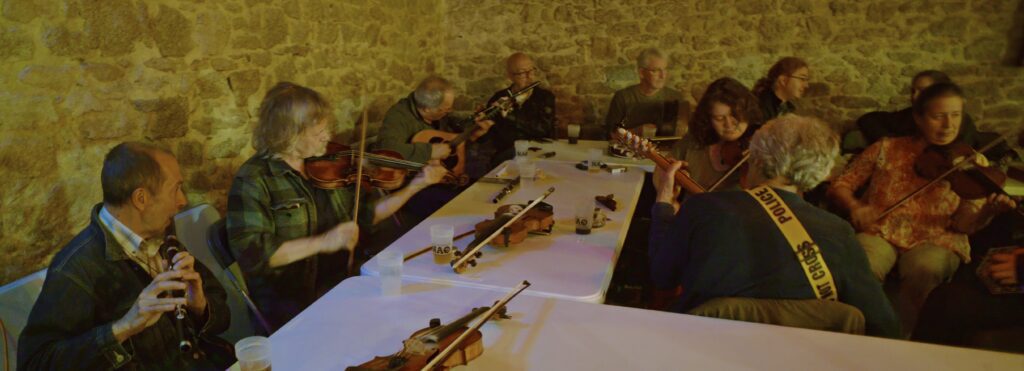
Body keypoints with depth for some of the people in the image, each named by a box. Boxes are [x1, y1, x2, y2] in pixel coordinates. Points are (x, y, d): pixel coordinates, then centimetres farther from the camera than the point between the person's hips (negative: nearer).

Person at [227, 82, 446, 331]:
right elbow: (251, 253, -20)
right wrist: (322, 242, -25)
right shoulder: (252, 180, -11)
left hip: (341, 281, 6)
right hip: (290, 301, -6)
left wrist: (414, 187, 4)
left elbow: (366, 215, 13)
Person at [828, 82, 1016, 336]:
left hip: (935, 241, 1)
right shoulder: (887, 149, 7)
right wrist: (854, 207, -14)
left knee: (924, 270, -34)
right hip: (879, 233, 0)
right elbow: (840, 185, 8)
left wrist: (989, 211, -23)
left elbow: (965, 224, -1)